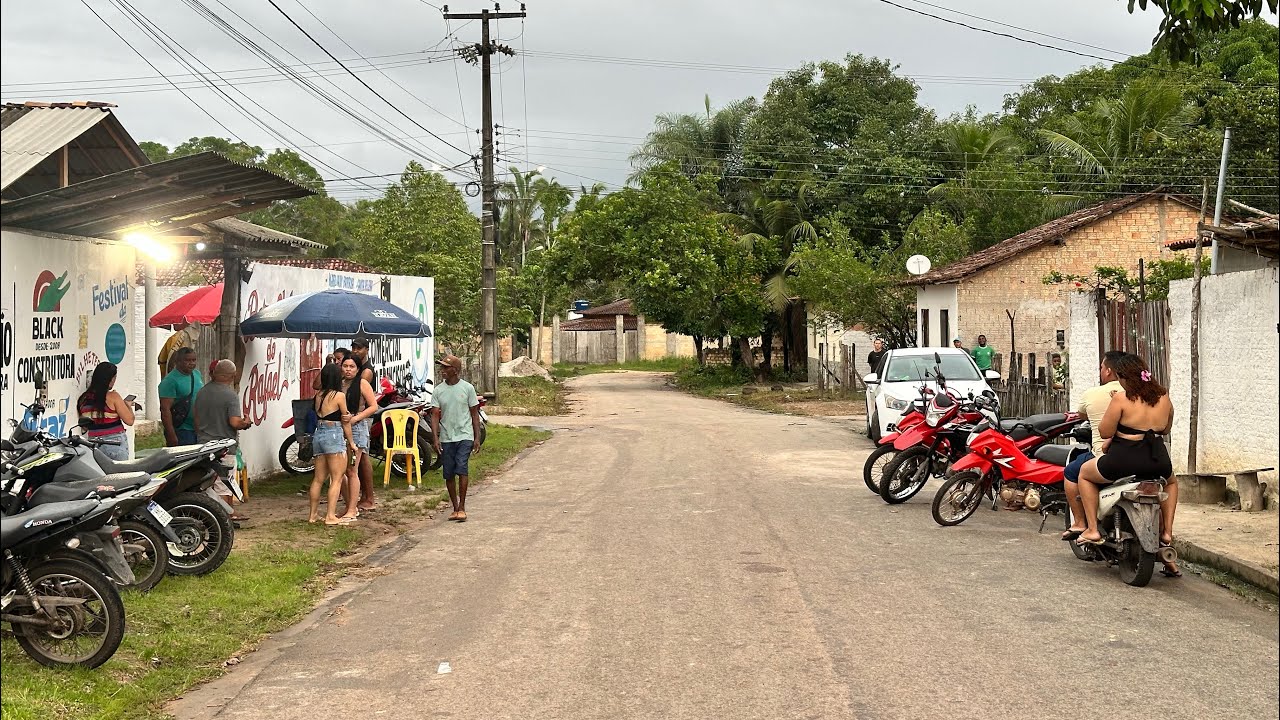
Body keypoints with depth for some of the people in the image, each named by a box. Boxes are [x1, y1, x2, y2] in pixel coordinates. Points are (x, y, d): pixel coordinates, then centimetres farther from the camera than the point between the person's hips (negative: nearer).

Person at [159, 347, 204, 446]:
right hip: (181, 431, -7)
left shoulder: (197, 374, 11)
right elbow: (165, 409, -17)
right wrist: (171, 435, -21)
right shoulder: (170, 380, -12)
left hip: (199, 430, 7)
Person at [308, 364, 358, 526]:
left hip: (318, 434, 7)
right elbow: (345, 421, -3)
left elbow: (319, 415, 6)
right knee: (337, 478, -2)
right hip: (334, 436, -7)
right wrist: (351, 442, 6)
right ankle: (330, 516, -7)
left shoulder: (318, 395, 10)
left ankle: (313, 514, 18)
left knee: (319, 478, 13)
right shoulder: (339, 395, -8)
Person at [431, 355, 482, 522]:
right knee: (449, 474, 5)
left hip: (464, 436, -3)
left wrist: (477, 438, -1)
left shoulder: (467, 388, -1)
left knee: (462, 470, -16)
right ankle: (455, 508, 17)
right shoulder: (438, 390, 4)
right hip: (446, 438, 3)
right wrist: (435, 438, -9)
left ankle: (462, 508, -9)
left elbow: (474, 414, 3)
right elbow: (435, 415, 1)